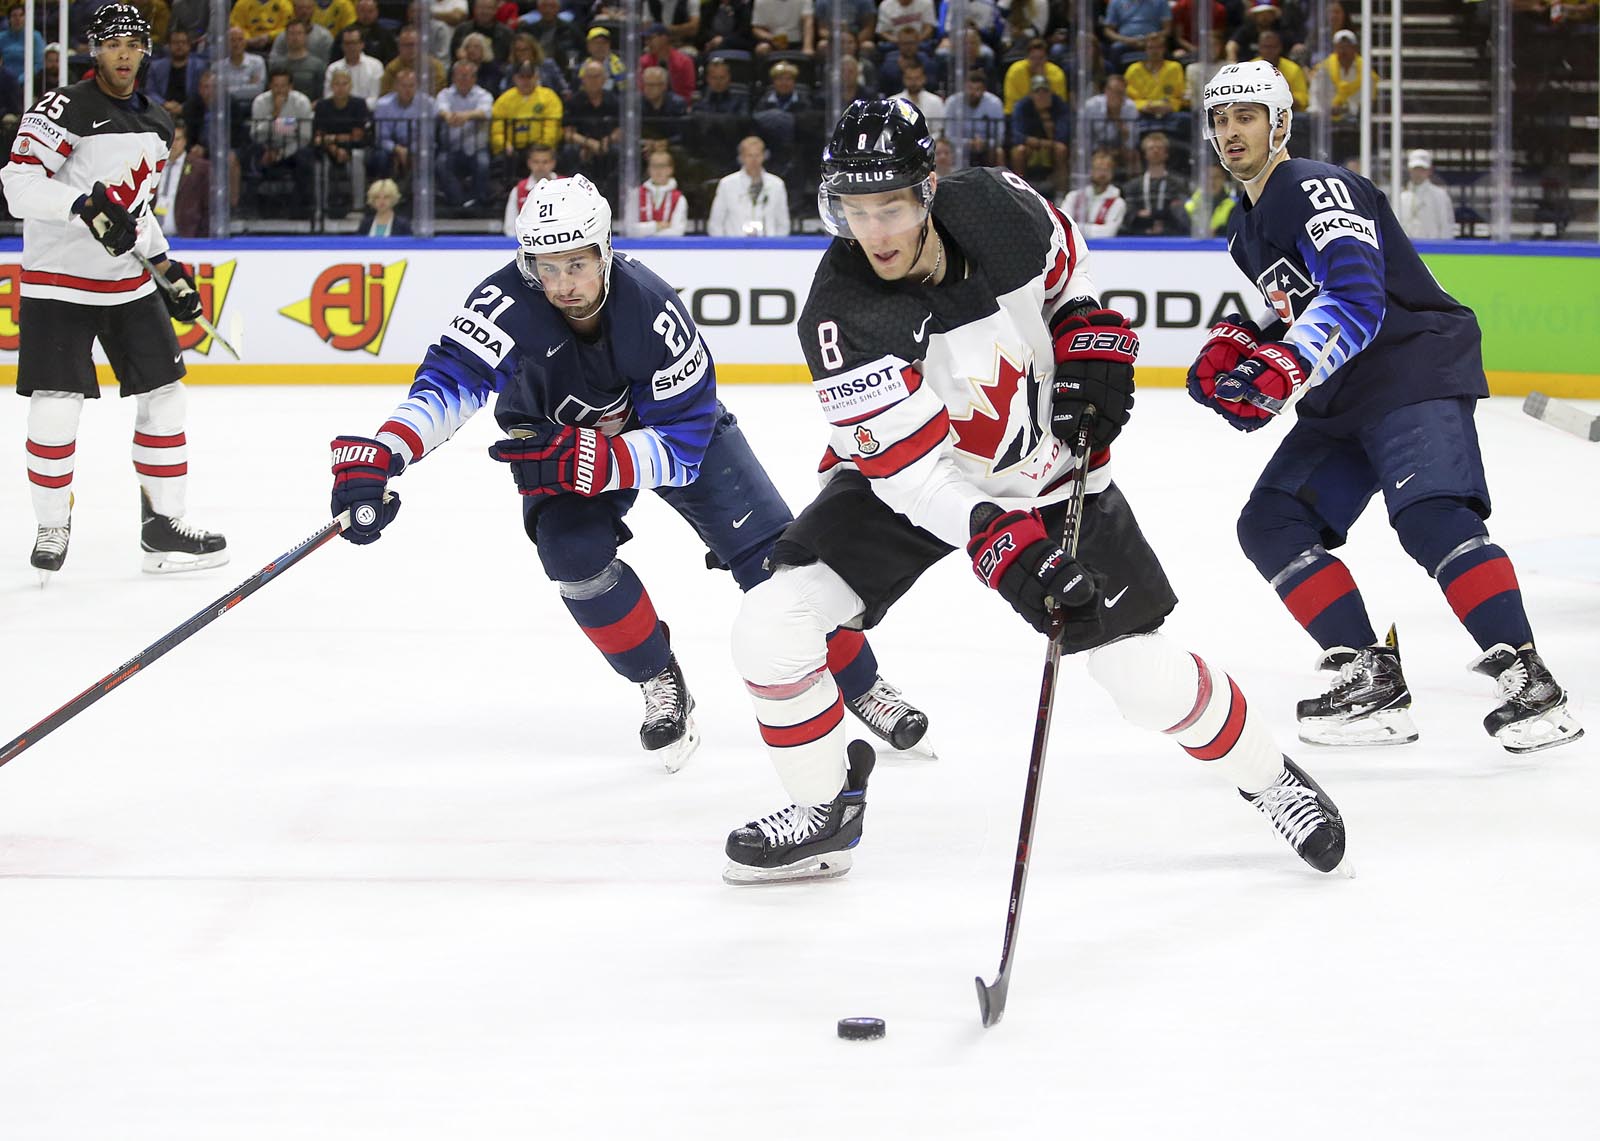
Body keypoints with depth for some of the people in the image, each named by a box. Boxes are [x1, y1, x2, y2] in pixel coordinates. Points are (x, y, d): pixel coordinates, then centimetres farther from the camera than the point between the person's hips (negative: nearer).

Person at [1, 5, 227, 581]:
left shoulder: (156, 122, 11)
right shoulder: (63, 109, -13)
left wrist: (167, 264, 16)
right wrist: (86, 204, -35)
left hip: (131, 284, 7)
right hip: (58, 284, -6)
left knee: (165, 396, 4)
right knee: (55, 408, -10)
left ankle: (164, 526, 12)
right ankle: (52, 529, 7)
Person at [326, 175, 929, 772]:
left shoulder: (653, 309, -35)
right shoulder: (509, 301, -34)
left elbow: (682, 443, -33)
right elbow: (449, 381, -44)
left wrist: (577, 459, -47)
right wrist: (376, 455, -63)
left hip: (676, 425, -1)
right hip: (564, 436, 1)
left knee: (770, 553, -8)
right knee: (572, 547, -26)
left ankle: (862, 685, 12)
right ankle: (660, 682, -3)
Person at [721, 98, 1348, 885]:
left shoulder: (995, 206, -23)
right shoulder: (840, 317, -30)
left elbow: (1062, 260, 4)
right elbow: (912, 464, -32)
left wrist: (1093, 347, -8)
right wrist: (995, 540, -44)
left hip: (1050, 472, 0)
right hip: (908, 480, 0)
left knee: (1146, 677, -3)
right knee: (770, 629, -15)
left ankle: (1267, 777, 26)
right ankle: (825, 810, 9)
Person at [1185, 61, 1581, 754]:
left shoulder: (1318, 189, -13)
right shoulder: (1245, 228, 18)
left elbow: (1355, 301, -27)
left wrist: (1282, 369, -39)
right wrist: (1236, 349, 10)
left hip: (1417, 368, -10)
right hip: (1340, 403, 10)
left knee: (1430, 516, -28)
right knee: (1270, 523, -3)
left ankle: (1527, 682, -30)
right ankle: (1372, 680, -7)